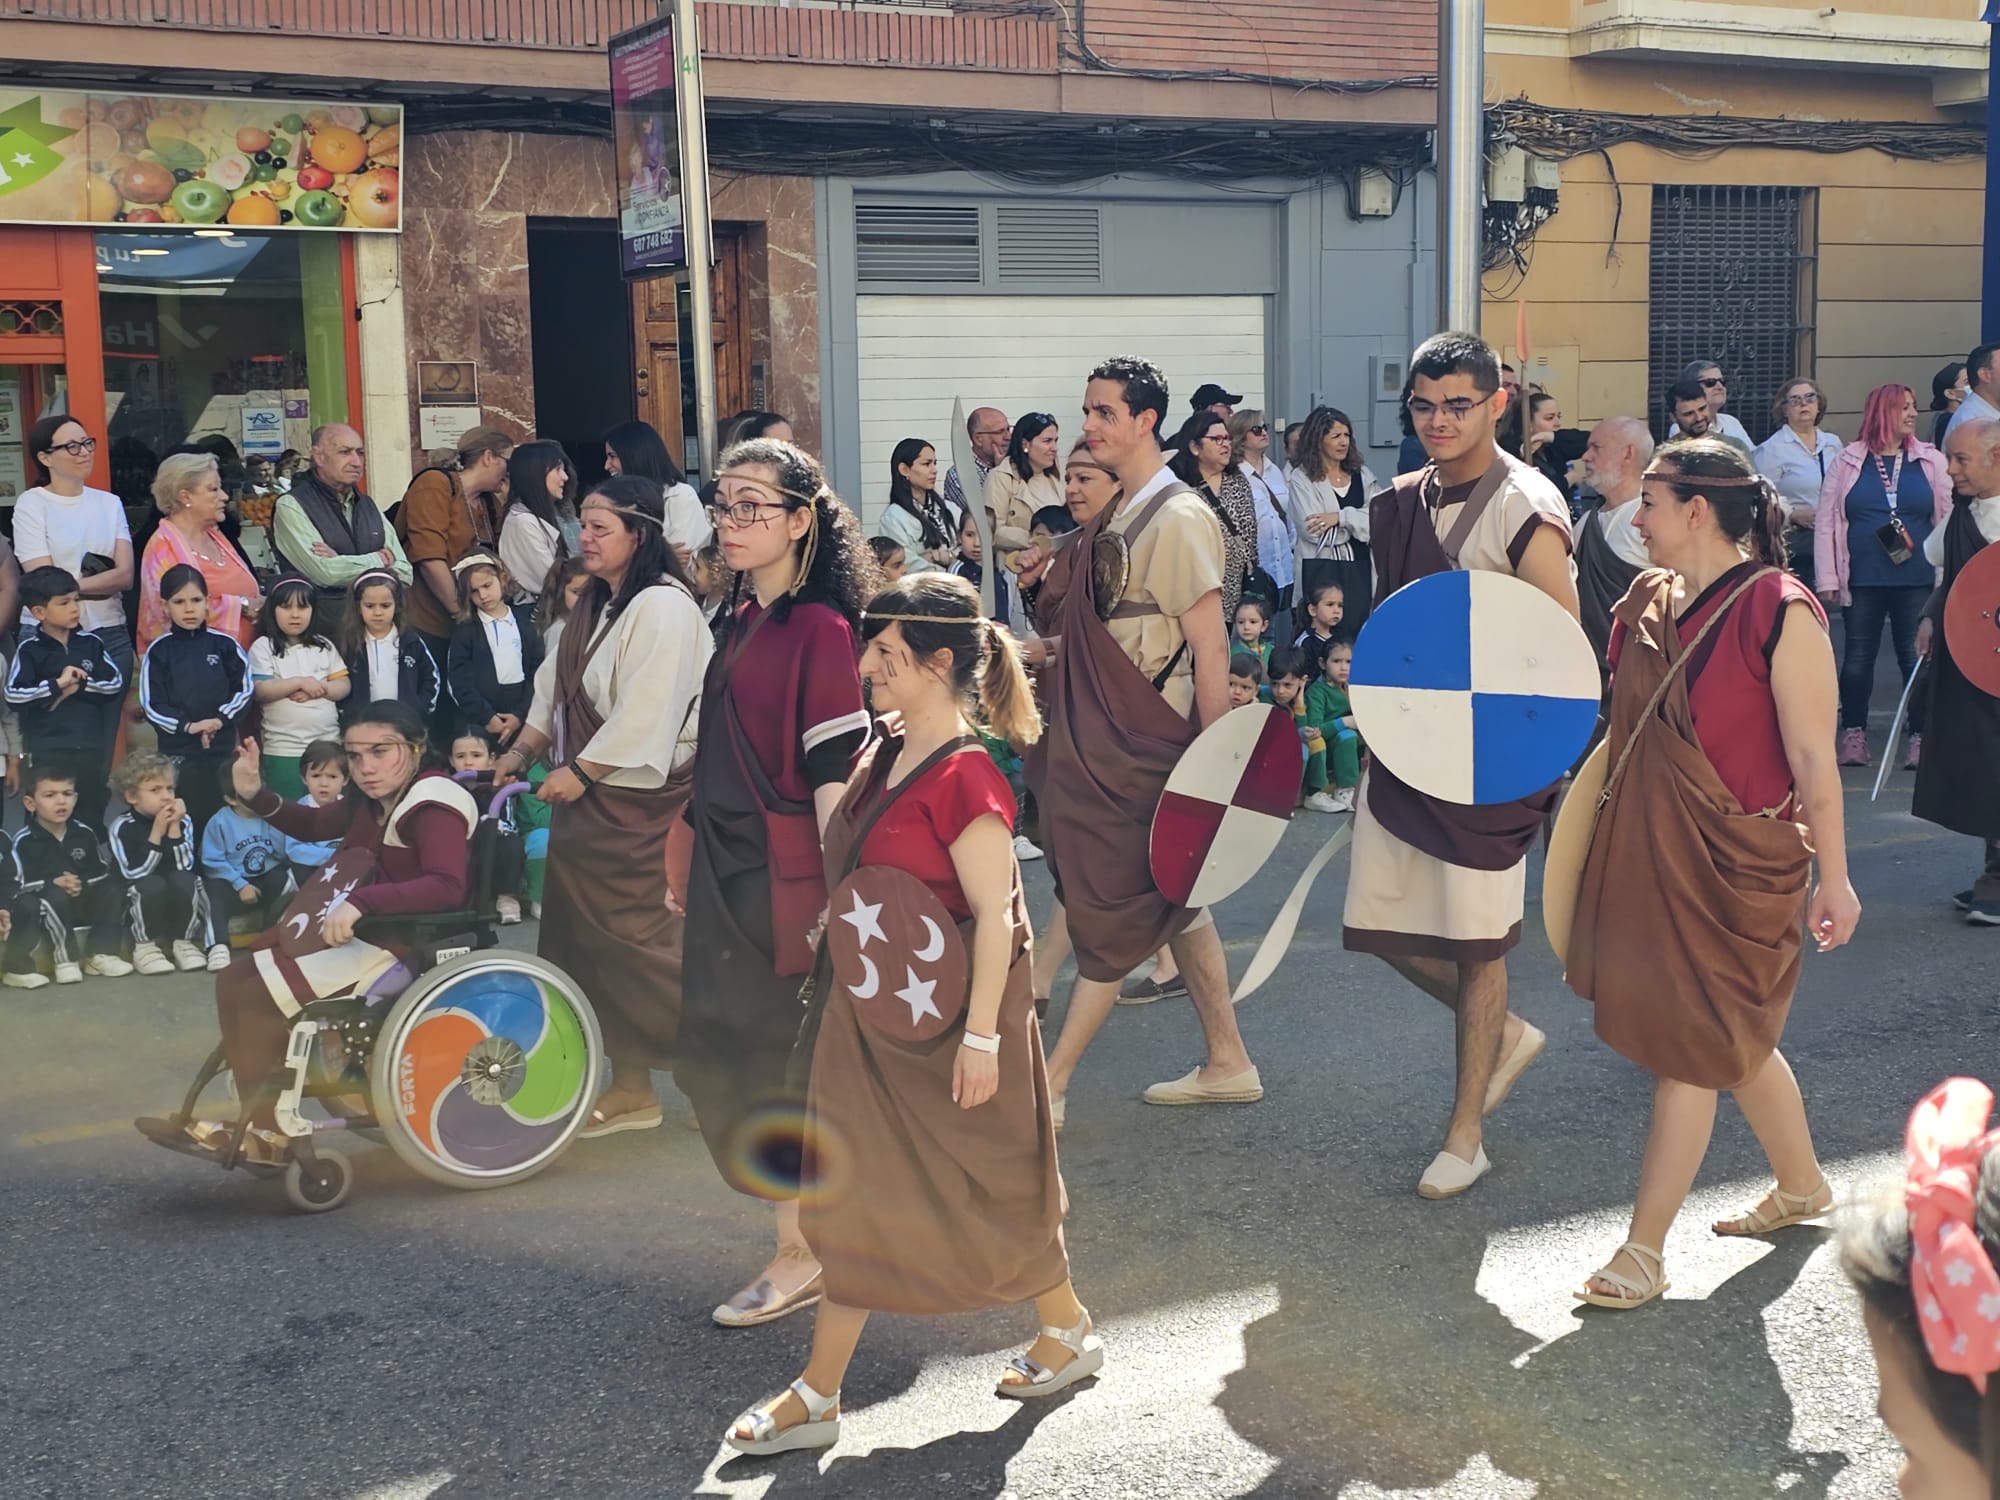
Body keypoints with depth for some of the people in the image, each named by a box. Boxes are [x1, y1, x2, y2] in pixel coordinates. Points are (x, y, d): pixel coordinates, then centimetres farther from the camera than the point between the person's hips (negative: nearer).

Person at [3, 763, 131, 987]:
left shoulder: (84, 833, 3)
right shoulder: (24, 841, -10)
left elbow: (102, 874, 4)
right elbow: (20, 884, -17)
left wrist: (83, 884, -16)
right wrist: (54, 883, -31)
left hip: (83, 902, 5)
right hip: (45, 907, -5)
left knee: (113, 888, -16)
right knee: (55, 896, -35)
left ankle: (102, 954, -11)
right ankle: (65, 960, -25)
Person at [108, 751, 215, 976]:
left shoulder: (183, 820, -4)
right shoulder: (122, 826, -10)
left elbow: (184, 866, -14)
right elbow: (134, 873, -21)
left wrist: (174, 827, -21)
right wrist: (157, 831, -23)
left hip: (180, 899, 2)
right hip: (139, 902, -2)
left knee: (182, 880, -30)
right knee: (152, 884, -33)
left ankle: (183, 942, -11)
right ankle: (144, 946, -12)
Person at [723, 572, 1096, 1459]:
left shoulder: (964, 777, -20)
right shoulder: (879, 759, 6)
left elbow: (996, 915, -21)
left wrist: (982, 1036, -21)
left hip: (947, 1018, -8)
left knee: (989, 1188, 9)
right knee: (858, 1196, 9)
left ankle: (1071, 1329, 34)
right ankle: (818, 1397, 15)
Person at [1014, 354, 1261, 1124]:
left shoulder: (1178, 519, -15)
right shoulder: (1113, 514, 10)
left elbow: (1210, 646, -18)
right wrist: (1049, 579, 2)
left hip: (1142, 748, -9)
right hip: (1098, 738, 9)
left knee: (1112, 913, 0)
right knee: (1170, 900, 14)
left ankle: (1050, 1087, 6)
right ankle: (1228, 1063, 25)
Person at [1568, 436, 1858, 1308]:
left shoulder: (1780, 613, -17)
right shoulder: (1647, 602, 4)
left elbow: (1813, 761, -14)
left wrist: (1834, 877, -11)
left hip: (1735, 862, -7)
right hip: (1646, 849, 7)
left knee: (1690, 1048, 0)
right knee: (1734, 1041, 20)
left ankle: (1644, 1251, 9)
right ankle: (1801, 1185, 41)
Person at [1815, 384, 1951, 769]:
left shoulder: (1931, 461, 5)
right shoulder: (1847, 462, 3)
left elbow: (1949, 519, 4)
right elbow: (1826, 522, 1)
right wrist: (1827, 579, -5)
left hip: (1916, 580, 0)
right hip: (1862, 581, 0)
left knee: (1917, 656, 3)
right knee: (1858, 656, 6)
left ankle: (1922, 738, 9)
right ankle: (1853, 734, 16)